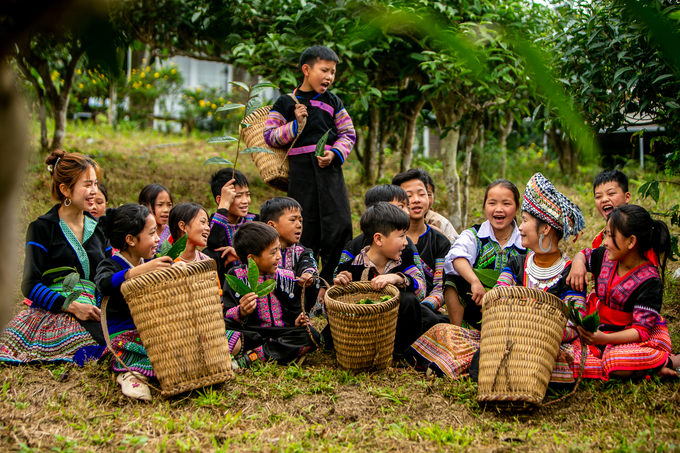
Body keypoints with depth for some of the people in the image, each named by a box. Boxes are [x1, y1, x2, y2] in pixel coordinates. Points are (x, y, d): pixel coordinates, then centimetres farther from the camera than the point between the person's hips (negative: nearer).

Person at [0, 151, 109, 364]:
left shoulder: (98, 229, 22)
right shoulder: (42, 228, 6)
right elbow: (30, 285, -2)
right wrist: (71, 306, -14)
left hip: (89, 316, 4)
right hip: (53, 314, -4)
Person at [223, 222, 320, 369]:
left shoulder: (287, 277, 13)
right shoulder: (236, 276, 2)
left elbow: (296, 311, 18)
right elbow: (227, 317, -4)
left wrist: (298, 321, -6)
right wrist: (241, 312, -26)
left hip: (282, 332, 4)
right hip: (249, 334, -4)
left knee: (311, 336, -27)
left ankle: (250, 358, -29)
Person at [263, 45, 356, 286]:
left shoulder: (333, 102, 14)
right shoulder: (286, 103, 7)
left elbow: (349, 134, 12)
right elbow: (270, 136, 4)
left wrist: (335, 153, -6)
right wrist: (295, 124, -8)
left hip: (330, 168, 2)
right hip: (301, 169, -2)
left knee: (339, 225, -7)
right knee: (305, 229, -1)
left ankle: (332, 281, 3)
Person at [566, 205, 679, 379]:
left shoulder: (649, 281, -20)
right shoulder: (606, 257, -1)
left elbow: (642, 330, -23)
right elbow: (584, 254, 23)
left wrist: (604, 339, -36)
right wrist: (578, 263, -4)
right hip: (601, 329, 7)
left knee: (616, 361, -42)